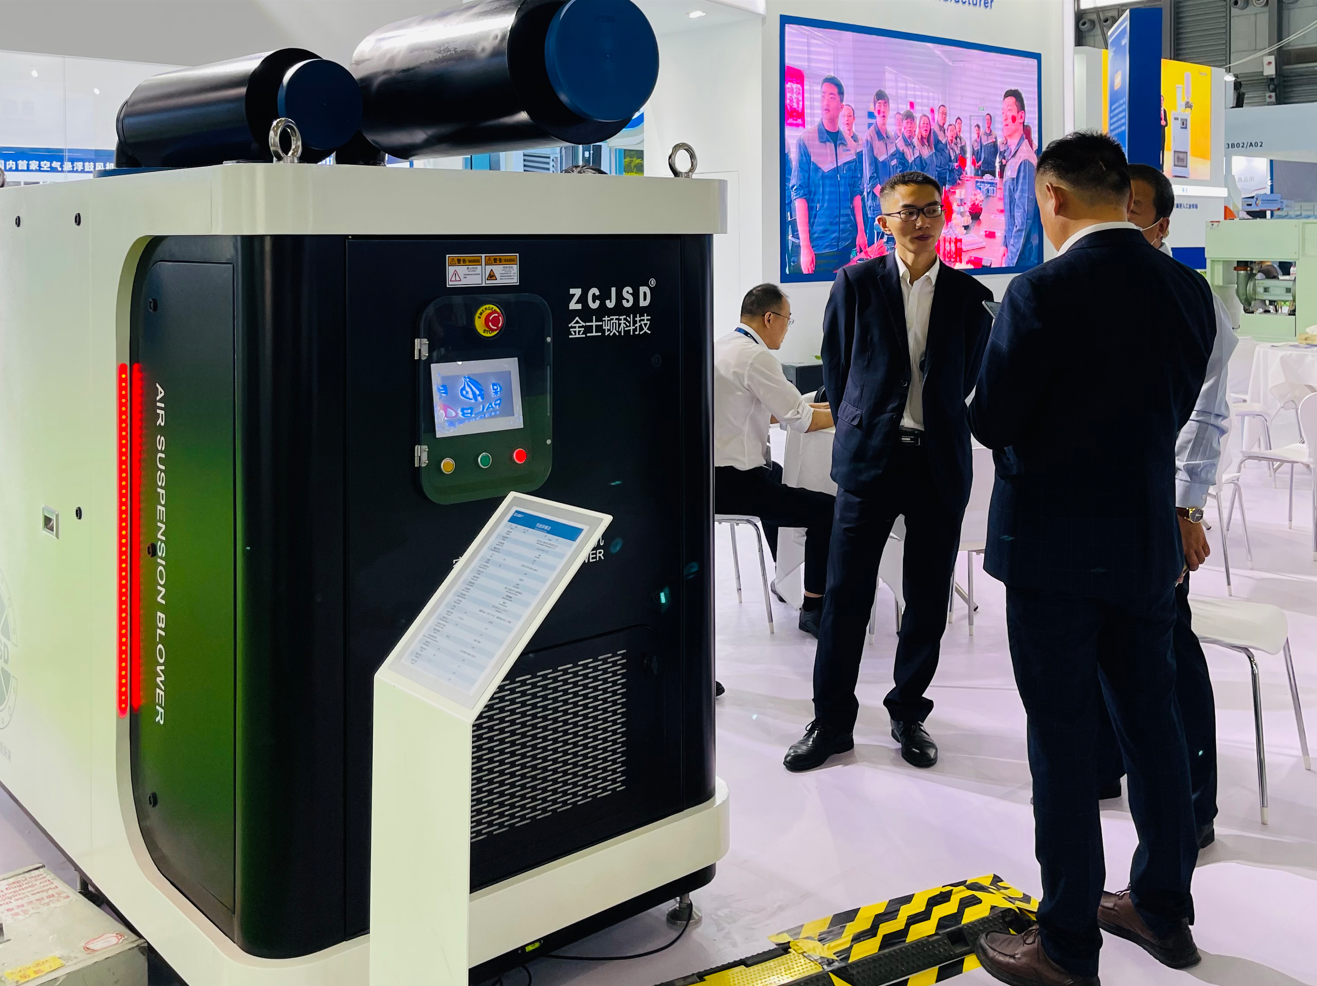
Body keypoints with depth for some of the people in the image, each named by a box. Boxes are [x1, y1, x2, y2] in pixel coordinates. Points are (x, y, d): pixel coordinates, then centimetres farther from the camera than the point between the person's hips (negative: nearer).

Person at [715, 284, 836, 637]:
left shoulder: (721, 347, 12)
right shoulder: (756, 357, -17)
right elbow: (801, 420, -14)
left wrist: (827, 406, 20)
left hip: (708, 471, 11)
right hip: (730, 482, -11)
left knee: (775, 474, 38)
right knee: (829, 511, -9)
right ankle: (813, 609, 0)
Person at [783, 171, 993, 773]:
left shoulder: (971, 297, 5)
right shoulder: (856, 284, 2)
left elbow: (968, 381, 14)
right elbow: (835, 368, 9)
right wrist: (859, 429, 11)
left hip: (940, 463, 1)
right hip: (869, 458, -1)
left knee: (928, 599, 8)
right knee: (845, 594, 1)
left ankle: (908, 712, 26)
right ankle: (832, 720, 14)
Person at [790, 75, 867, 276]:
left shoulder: (849, 145, 9)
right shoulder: (806, 141, -5)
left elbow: (855, 191, 13)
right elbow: (799, 193, -9)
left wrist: (860, 231, 5)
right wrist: (805, 245, -15)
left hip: (847, 241, 5)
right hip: (818, 244, -4)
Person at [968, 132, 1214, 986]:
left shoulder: (1045, 293, -18)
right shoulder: (1189, 290, 2)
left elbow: (991, 421, -13)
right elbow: (1172, 414, 10)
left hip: (1055, 548, -6)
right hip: (1148, 543, 6)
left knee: (1064, 739, 2)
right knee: (1152, 724, 17)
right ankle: (1165, 910, 33)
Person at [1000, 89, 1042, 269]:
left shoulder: (1025, 159, -18)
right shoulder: (1009, 156, 9)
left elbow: (1024, 218, -21)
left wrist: (1010, 260, -19)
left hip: (1023, 258, -8)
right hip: (1012, 251, 8)